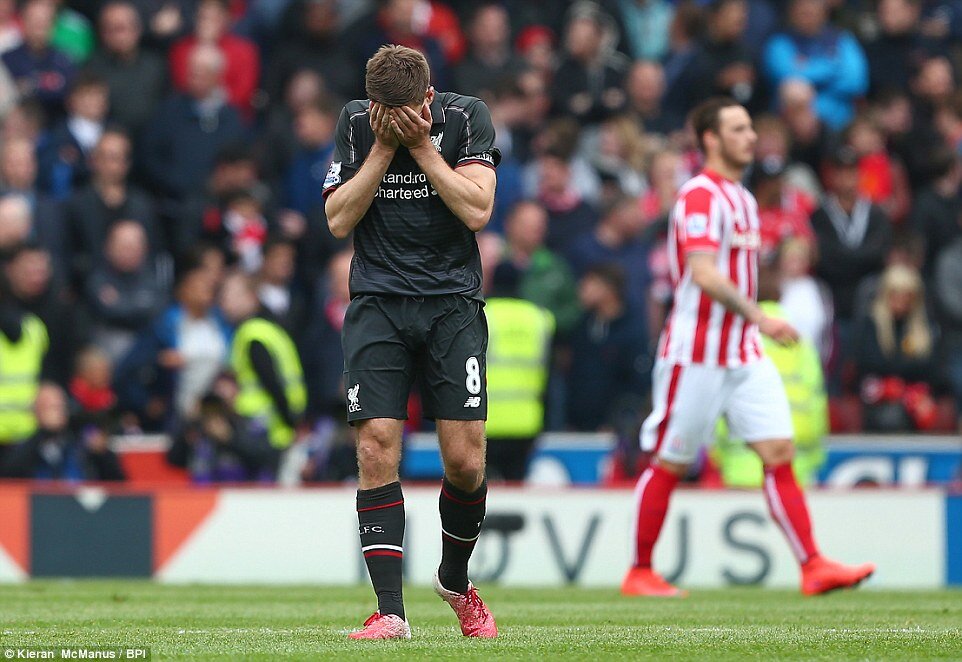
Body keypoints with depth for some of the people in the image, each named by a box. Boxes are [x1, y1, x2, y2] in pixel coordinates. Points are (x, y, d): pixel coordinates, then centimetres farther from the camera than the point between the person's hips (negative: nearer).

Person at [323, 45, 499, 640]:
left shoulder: (467, 117, -2)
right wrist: (384, 148, -10)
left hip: (453, 304, -1)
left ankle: (456, 580, 21)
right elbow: (339, 219, -2)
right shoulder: (355, 123, 3)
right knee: (377, 451, -13)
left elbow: (477, 211, -10)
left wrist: (421, 145, -13)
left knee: (466, 461, -6)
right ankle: (390, 612, -11)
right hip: (377, 304, 1)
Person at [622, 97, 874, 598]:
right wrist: (759, 317, -29)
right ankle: (639, 573, 13)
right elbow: (703, 274, -25)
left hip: (744, 354, 8)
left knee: (779, 453, -4)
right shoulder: (700, 196, -13)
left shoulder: (741, 198, 16)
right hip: (695, 355, -8)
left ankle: (812, 567, -9)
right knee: (669, 464, 2)